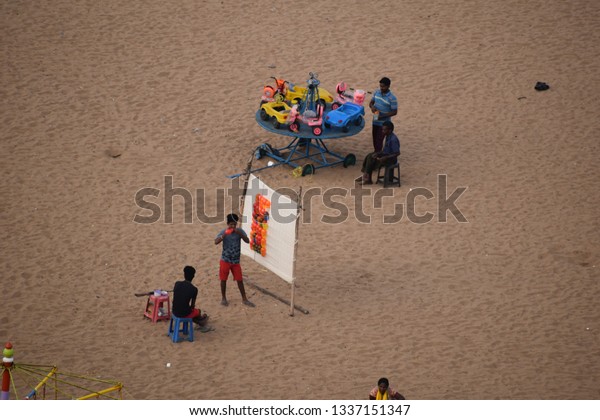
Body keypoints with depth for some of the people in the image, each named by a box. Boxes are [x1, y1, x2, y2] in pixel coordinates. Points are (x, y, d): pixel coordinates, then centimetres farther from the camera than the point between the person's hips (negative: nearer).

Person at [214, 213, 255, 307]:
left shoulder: (240, 231, -5)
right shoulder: (224, 232, -10)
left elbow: (247, 241, -14)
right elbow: (216, 242, -21)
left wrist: (240, 234, -27)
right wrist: (224, 235, -32)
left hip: (236, 261, 1)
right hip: (225, 260, -1)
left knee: (240, 280, 5)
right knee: (223, 279, 8)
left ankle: (244, 299, 14)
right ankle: (223, 298, 24)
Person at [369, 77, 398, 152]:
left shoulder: (392, 98, -20)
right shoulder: (376, 92, -2)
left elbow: (394, 112, -15)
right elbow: (371, 102, 10)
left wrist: (382, 116, -25)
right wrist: (372, 106, -16)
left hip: (384, 123, -6)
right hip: (375, 121, 6)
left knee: (379, 140, -4)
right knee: (375, 139, 17)